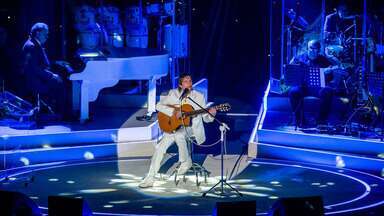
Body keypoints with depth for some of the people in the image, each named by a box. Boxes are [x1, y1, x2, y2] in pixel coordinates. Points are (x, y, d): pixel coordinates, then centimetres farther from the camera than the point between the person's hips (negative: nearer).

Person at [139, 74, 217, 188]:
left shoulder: (199, 96, -2)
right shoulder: (173, 93, 1)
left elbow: (206, 118, 0)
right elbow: (159, 106, -4)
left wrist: (210, 114, -24)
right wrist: (173, 111, -18)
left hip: (191, 127, -3)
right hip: (174, 126, 3)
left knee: (178, 135, -36)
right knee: (160, 147, -13)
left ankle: (186, 162, -13)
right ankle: (150, 178, -6)